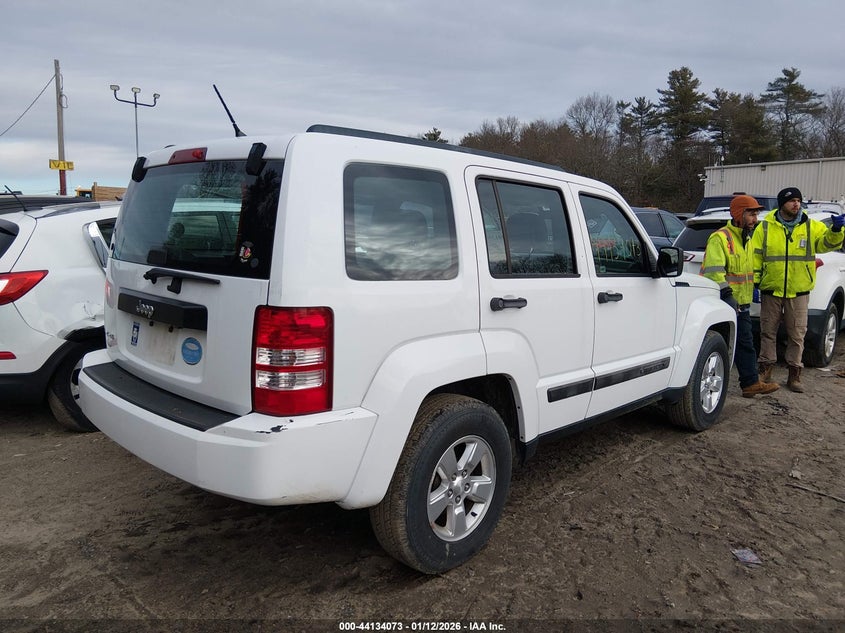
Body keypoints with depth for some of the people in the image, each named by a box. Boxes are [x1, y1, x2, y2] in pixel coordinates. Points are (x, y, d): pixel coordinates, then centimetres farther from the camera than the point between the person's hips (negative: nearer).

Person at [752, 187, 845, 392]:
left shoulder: (812, 227, 3)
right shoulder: (765, 227, 0)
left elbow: (828, 242, -8)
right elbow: (755, 255, 0)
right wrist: (754, 281, -6)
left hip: (799, 292, 1)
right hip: (771, 290, 0)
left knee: (797, 335, 5)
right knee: (768, 332, 8)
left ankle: (794, 375, 15)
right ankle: (765, 371, 19)